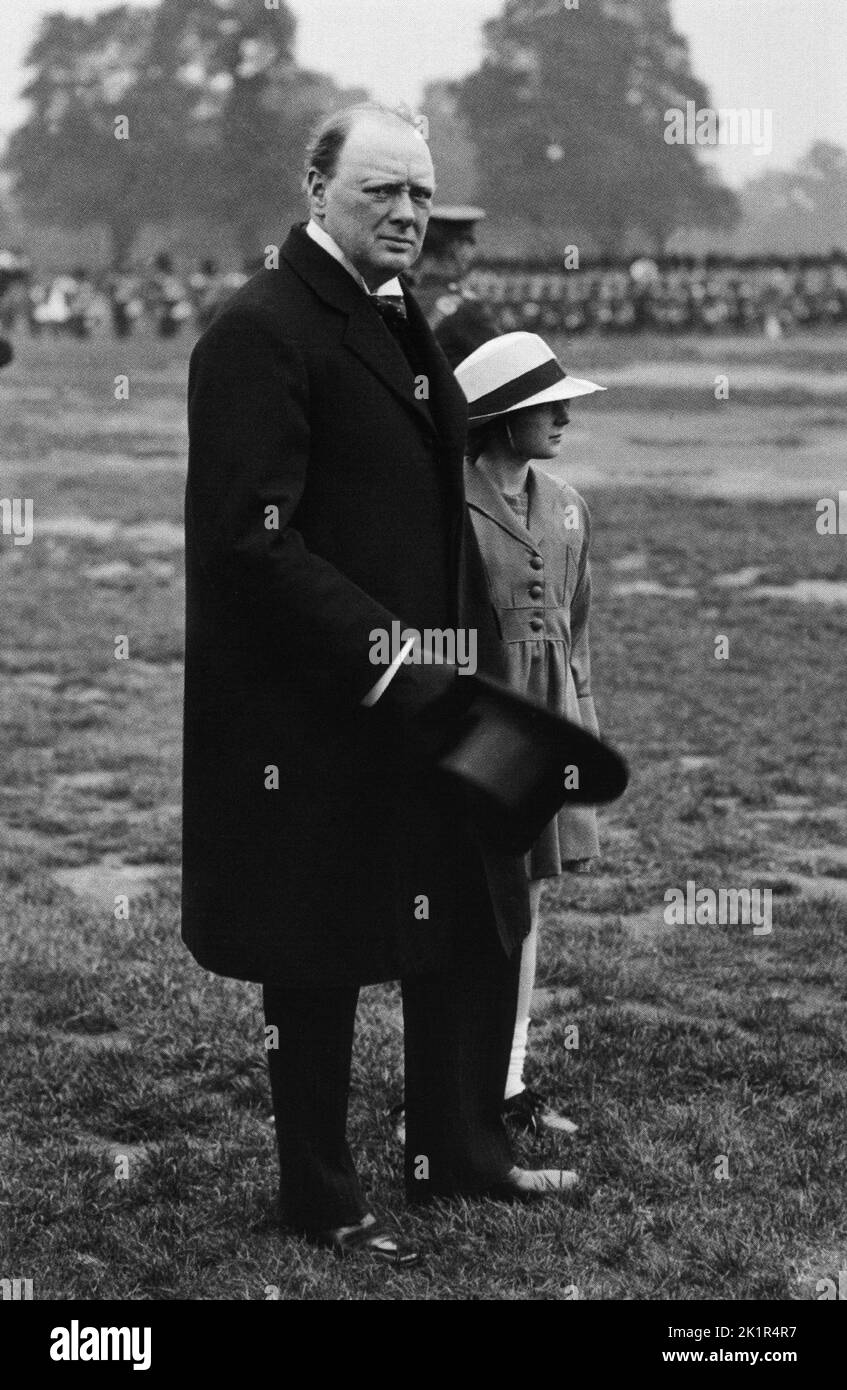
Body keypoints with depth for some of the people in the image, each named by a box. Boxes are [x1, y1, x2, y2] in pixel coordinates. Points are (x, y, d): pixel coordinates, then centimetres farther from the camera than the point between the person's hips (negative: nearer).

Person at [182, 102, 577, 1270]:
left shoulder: (405, 326, 13)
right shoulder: (262, 332, -15)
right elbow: (254, 537, -22)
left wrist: (477, 645, 10)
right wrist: (377, 657, -24)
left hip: (424, 693, 9)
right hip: (310, 714, -8)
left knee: (478, 930, 15)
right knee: (318, 958, 6)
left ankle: (461, 1152, 33)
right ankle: (321, 1202, 21)